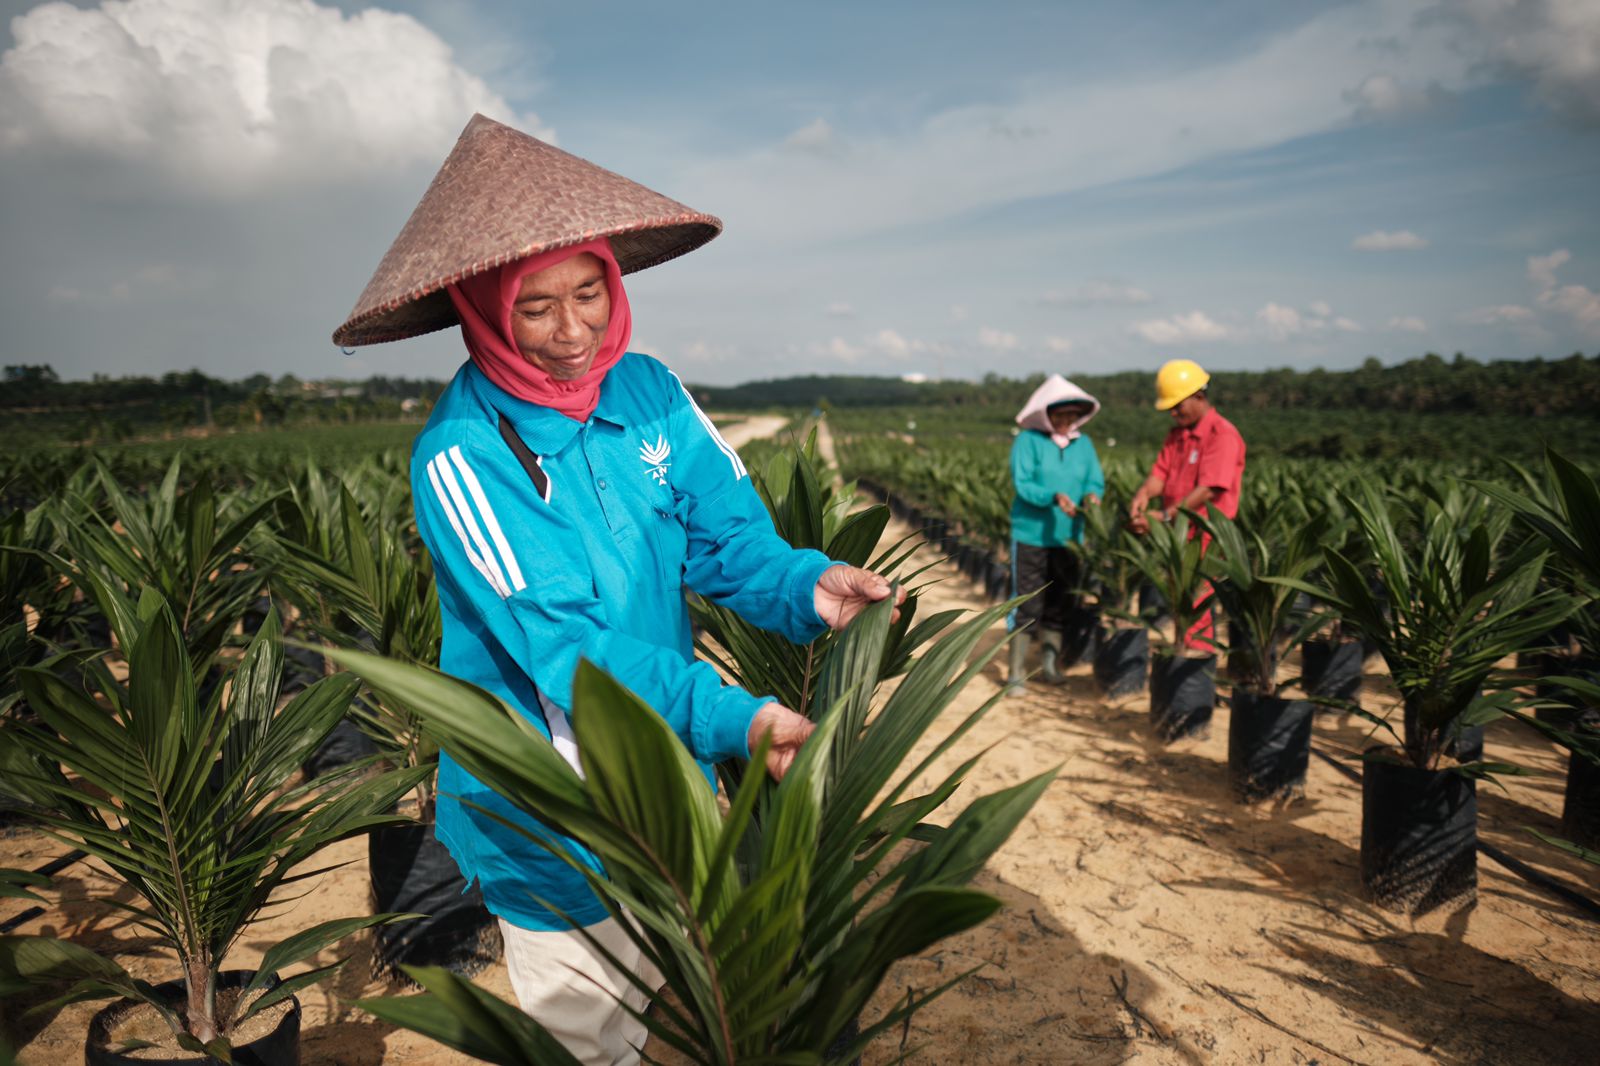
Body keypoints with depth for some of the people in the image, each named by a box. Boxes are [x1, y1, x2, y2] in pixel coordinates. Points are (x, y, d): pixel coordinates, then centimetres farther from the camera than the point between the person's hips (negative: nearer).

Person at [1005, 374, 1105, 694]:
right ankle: (1015, 674, 3)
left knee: (1061, 605, 12)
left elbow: (1096, 481, 4)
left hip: (1068, 537, 5)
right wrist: (1054, 497, -31)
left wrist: (1091, 496, -20)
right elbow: (1022, 484, -15)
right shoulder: (1028, 440, -7)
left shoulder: (1083, 443, 8)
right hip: (1031, 535, -5)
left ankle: (1050, 665, 28)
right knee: (1026, 606, -4)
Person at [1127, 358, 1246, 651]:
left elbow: (1208, 489, -20)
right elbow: (1160, 473, 6)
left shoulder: (1223, 435, -11)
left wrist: (1165, 515, -26)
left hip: (1204, 541, -8)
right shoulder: (1175, 435, 15)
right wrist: (1143, 493, -17)